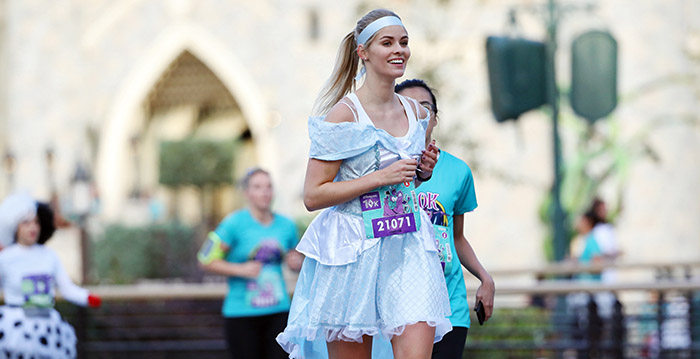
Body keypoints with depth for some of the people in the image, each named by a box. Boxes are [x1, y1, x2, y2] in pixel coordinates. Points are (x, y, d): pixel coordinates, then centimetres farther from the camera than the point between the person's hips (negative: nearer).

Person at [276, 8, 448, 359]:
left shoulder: (416, 113, 11)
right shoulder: (344, 114, -8)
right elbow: (312, 195, -12)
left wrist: (423, 172, 4)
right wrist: (380, 177, -16)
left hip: (408, 251, 4)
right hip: (353, 251, -4)